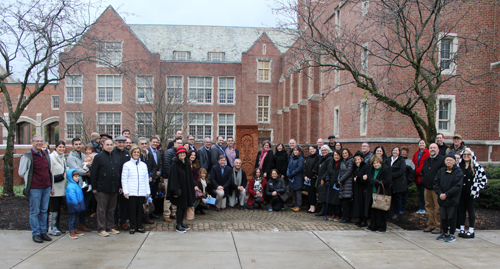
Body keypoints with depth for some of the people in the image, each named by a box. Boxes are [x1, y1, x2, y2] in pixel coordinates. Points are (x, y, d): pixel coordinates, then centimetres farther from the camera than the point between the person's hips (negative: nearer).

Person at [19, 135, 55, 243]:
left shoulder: (46, 155, 12)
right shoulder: (27, 156, -6)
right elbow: (21, 173, -3)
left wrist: (51, 186, 18)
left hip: (46, 187, 5)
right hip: (34, 188, -5)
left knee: (44, 211, 11)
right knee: (35, 212, 2)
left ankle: (43, 232, 19)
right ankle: (36, 234, 12)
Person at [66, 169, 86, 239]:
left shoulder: (77, 185, 12)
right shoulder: (70, 186, -18)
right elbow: (72, 197, -22)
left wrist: (82, 204, 19)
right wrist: (76, 204, -23)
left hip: (77, 205, 9)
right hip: (73, 206, -9)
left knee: (75, 217, 18)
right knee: (72, 218, -1)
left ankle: (75, 229, 28)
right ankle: (72, 232, 6)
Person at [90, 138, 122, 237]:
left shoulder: (117, 157, 12)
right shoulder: (99, 157, -2)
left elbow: (120, 172, 14)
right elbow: (93, 173, -4)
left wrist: (120, 186, 10)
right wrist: (94, 187, -7)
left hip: (114, 188, 5)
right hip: (102, 188, -4)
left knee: (111, 209, 12)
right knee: (102, 209, 2)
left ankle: (110, 227, 21)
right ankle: (101, 229, 10)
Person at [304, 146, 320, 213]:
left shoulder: (317, 157, -6)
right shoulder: (308, 157, 15)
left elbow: (316, 168, -12)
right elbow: (306, 167, 13)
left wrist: (309, 177, -13)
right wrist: (305, 176, 0)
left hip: (313, 177, -6)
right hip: (308, 177, 6)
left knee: (312, 191, -6)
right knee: (309, 192, 5)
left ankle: (313, 207, 0)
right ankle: (310, 207, 11)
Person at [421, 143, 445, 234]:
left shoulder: (442, 160, -8)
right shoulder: (426, 161, 17)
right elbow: (423, 172, 27)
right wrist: (423, 181, 14)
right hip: (427, 188, 7)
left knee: (438, 208, -3)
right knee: (429, 207, 12)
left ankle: (439, 226, 6)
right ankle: (431, 225, 21)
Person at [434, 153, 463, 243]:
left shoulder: (458, 172, -7)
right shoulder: (441, 171, 8)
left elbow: (457, 186, -13)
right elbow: (436, 183, 6)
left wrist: (446, 194, -17)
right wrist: (440, 193, -9)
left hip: (452, 199, -4)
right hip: (442, 198, 4)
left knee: (451, 217, 4)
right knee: (444, 217, 13)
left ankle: (452, 234, 16)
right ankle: (444, 233, 26)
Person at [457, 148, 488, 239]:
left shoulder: (477, 166, -4)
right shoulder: (459, 166, 6)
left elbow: (484, 179, -2)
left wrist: (476, 189, -8)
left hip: (470, 193, -3)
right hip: (461, 192, 3)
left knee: (471, 210, 4)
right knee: (461, 210, 9)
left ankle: (471, 231, 10)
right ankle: (462, 229, 18)